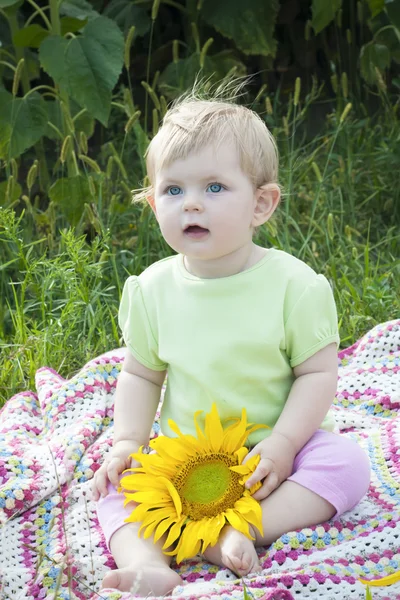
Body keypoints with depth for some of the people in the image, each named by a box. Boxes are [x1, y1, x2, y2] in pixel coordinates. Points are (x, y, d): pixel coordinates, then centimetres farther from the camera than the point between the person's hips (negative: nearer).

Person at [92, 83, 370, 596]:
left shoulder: (292, 283, -13)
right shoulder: (153, 289, -4)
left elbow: (318, 373, -10)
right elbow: (141, 375, 6)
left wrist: (282, 444, -22)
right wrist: (127, 442, -9)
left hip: (275, 445, -2)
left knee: (345, 462, -26)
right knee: (116, 482, -16)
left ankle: (242, 531, -32)